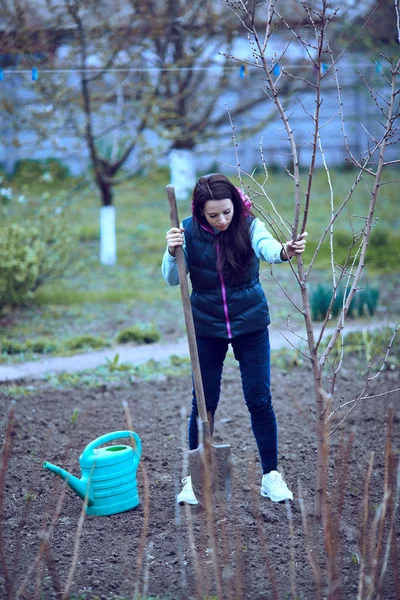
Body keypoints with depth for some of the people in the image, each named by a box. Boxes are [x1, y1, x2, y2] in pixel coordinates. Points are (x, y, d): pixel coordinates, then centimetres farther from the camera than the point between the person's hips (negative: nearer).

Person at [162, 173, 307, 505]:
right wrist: (172, 252, -34)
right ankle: (195, 478, 18)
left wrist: (284, 251, -58)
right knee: (203, 402, 5)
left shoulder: (248, 225, -14)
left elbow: (266, 245, -34)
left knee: (260, 399, 0)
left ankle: (271, 475, 13)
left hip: (251, 324, -1)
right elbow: (172, 279, -13)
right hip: (207, 326, 1)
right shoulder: (189, 231, -11)